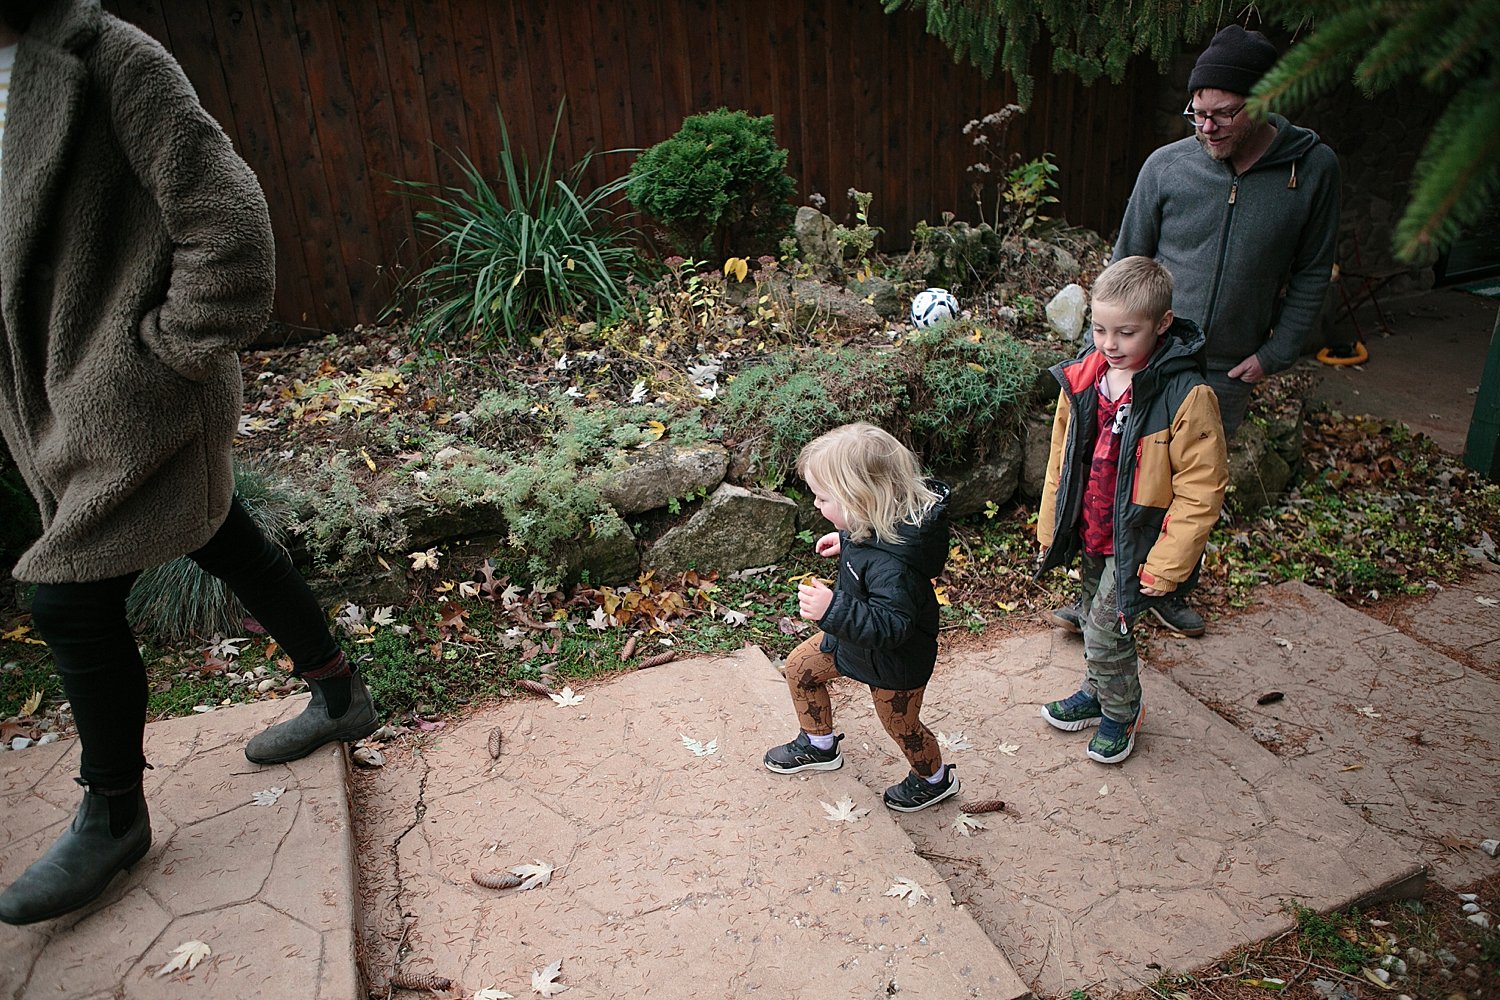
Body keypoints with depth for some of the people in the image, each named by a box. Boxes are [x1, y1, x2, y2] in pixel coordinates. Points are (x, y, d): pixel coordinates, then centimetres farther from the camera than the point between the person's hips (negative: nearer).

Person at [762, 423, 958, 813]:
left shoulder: (891, 564, -43)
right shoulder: (883, 521, -16)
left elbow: (891, 625, -41)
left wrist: (832, 609, -48)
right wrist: (847, 543, 0)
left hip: (895, 662, -8)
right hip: (852, 635, 8)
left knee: (901, 726, 17)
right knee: (800, 667, 18)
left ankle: (935, 779, 49)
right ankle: (819, 745, 42)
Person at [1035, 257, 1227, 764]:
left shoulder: (1187, 396, -23)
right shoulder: (1082, 378, -5)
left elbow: (1201, 490, -18)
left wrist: (1166, 566, -18)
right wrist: (1050, 529, 10)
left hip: (1136, 542, -6)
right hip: (1089, 534, 6)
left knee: (1104, 630, 0)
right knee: (1096, 619, 22)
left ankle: (1121, 712, 28)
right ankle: (1096, 693, 47)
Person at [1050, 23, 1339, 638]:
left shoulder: (1314, 168, -5)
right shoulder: (1167, 165, -7)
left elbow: (1312, 272, 3)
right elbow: (1127, 263, 2)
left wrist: (1276, 353, -4)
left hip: (1228, 375, 1)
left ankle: (1166, 589, 35)